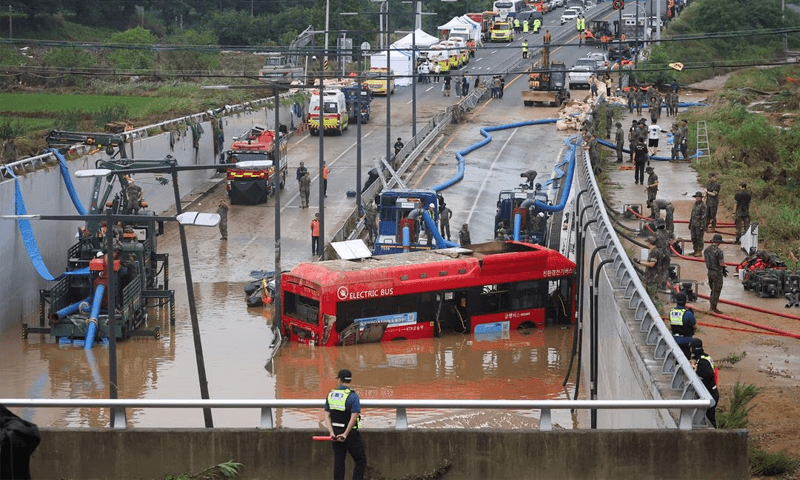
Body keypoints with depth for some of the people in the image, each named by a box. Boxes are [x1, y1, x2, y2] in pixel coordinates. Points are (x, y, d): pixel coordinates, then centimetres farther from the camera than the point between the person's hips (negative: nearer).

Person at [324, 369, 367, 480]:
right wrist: (345, 434, -17)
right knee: (361, 461, 3)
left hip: (336, 434, 5)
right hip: (351, 433, -5)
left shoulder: (330, 395, 5)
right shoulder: (352, 396, -12)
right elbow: (354, 417, -20)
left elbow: (327, 415, 1)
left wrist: (331, 432, -4)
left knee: (338, 462, 8)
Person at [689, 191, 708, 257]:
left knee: (699, 238, -4)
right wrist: (690, 224, 22)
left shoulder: (702, 206, -13)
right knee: (693, 238, 12)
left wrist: (702, 226, -20)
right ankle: (695, 251, 21)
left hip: (699, 225, -9)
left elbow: (704, 217, -16)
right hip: (694, 225, 9)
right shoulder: (695, 204, 13)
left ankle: (700, 252, 1)